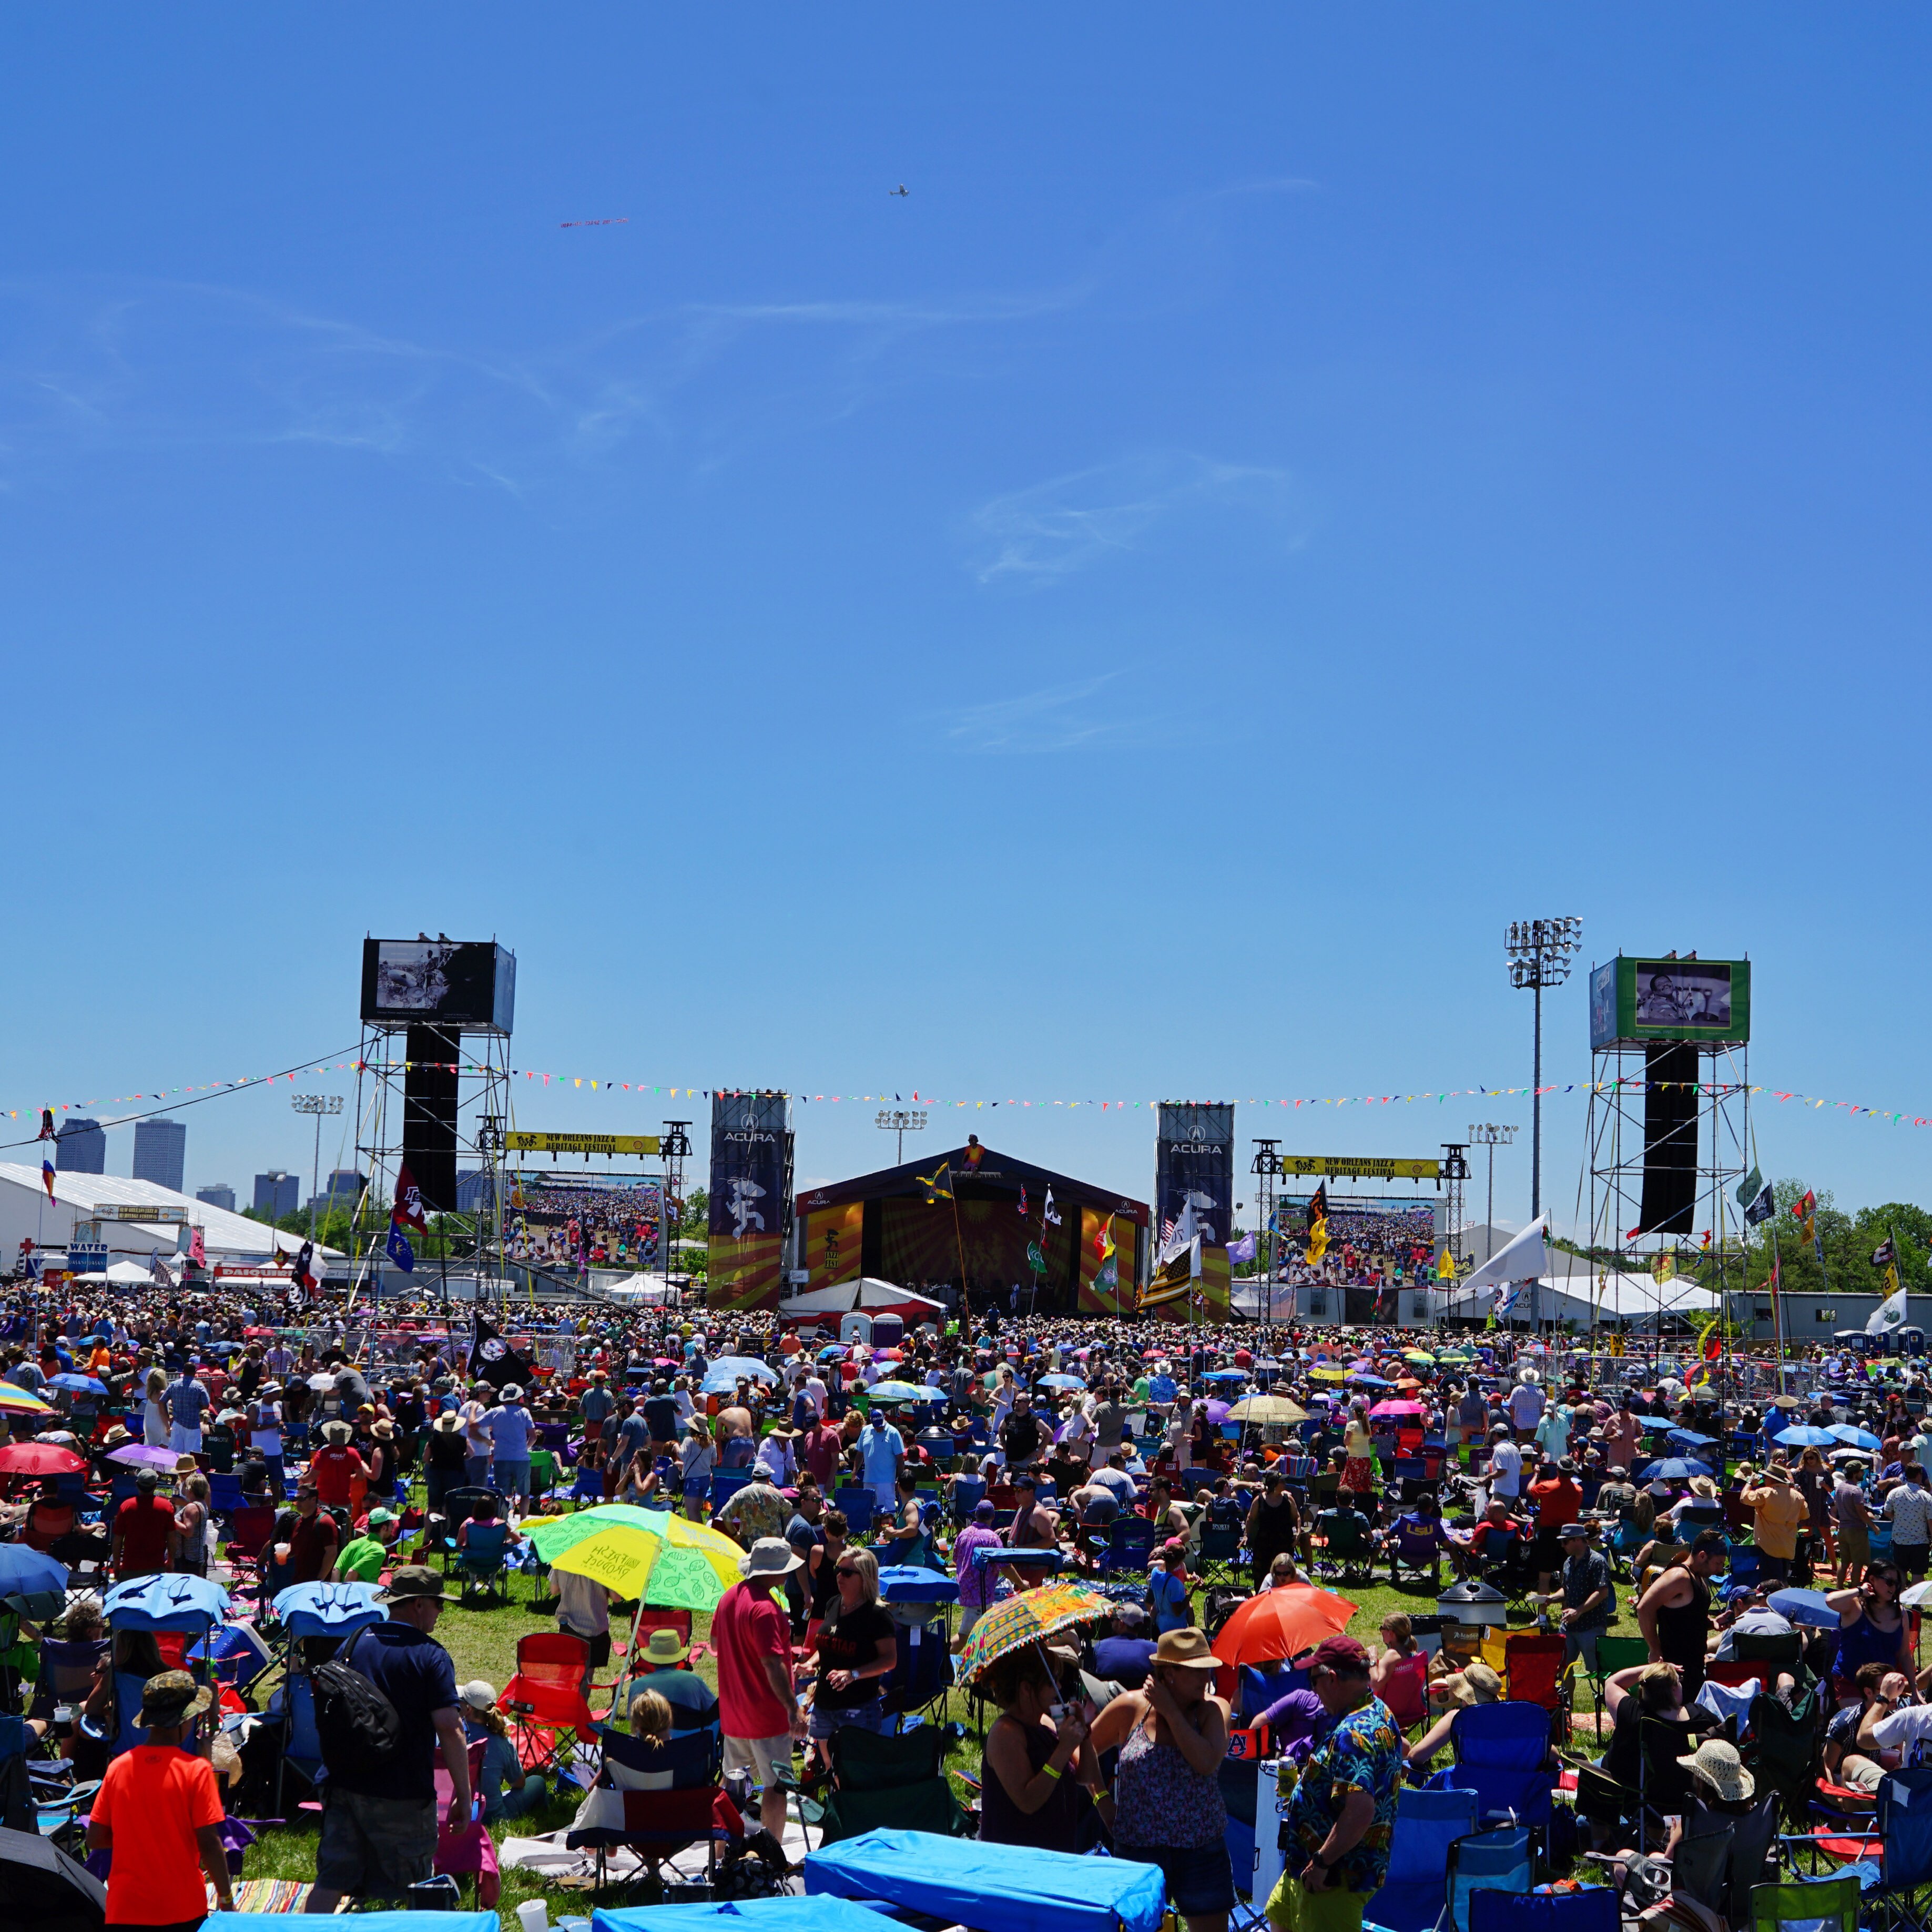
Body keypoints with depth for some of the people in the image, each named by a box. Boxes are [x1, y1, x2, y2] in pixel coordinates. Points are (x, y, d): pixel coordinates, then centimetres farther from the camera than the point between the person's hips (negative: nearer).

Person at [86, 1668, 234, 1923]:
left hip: (123, 1910, 3)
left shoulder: (118, 1767, -1)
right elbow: (209, 1844, -13)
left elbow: (95, 1840, 2)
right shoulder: (195, 1769, -12)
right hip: (183, 1911, -3)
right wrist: (226, 1899, -1)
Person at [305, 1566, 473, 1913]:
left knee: (331, 1881, 10)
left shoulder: (354, 1643, 6)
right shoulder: (430, 1656, -11)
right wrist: (463, 1796, -14)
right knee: (406, 1894, 6)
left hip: (345, 1785, 5)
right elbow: (449, 1728, -19)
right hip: (404, 1799, -5)